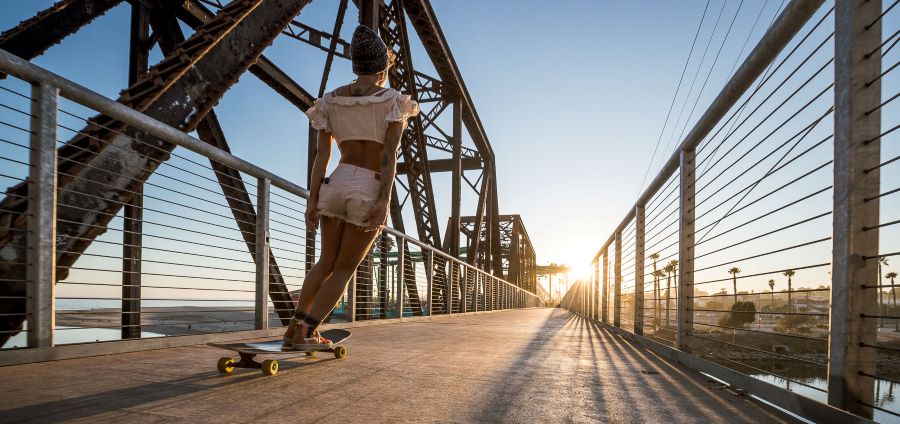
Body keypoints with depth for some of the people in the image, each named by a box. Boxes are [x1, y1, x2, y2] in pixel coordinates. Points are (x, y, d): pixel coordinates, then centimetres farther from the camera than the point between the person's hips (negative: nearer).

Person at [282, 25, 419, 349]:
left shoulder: (331, 100, 11)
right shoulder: (394, 101, 0)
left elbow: (321, 155, 3)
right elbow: (389, 155, -13)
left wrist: (312, 201, 0)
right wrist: (385, 201, -18)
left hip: (336, 185, 4)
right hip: (369, 192, -4)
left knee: (327, 261, 20)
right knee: (344, 269, 8)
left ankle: (294, 328, 17)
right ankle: (305, 333, 2)